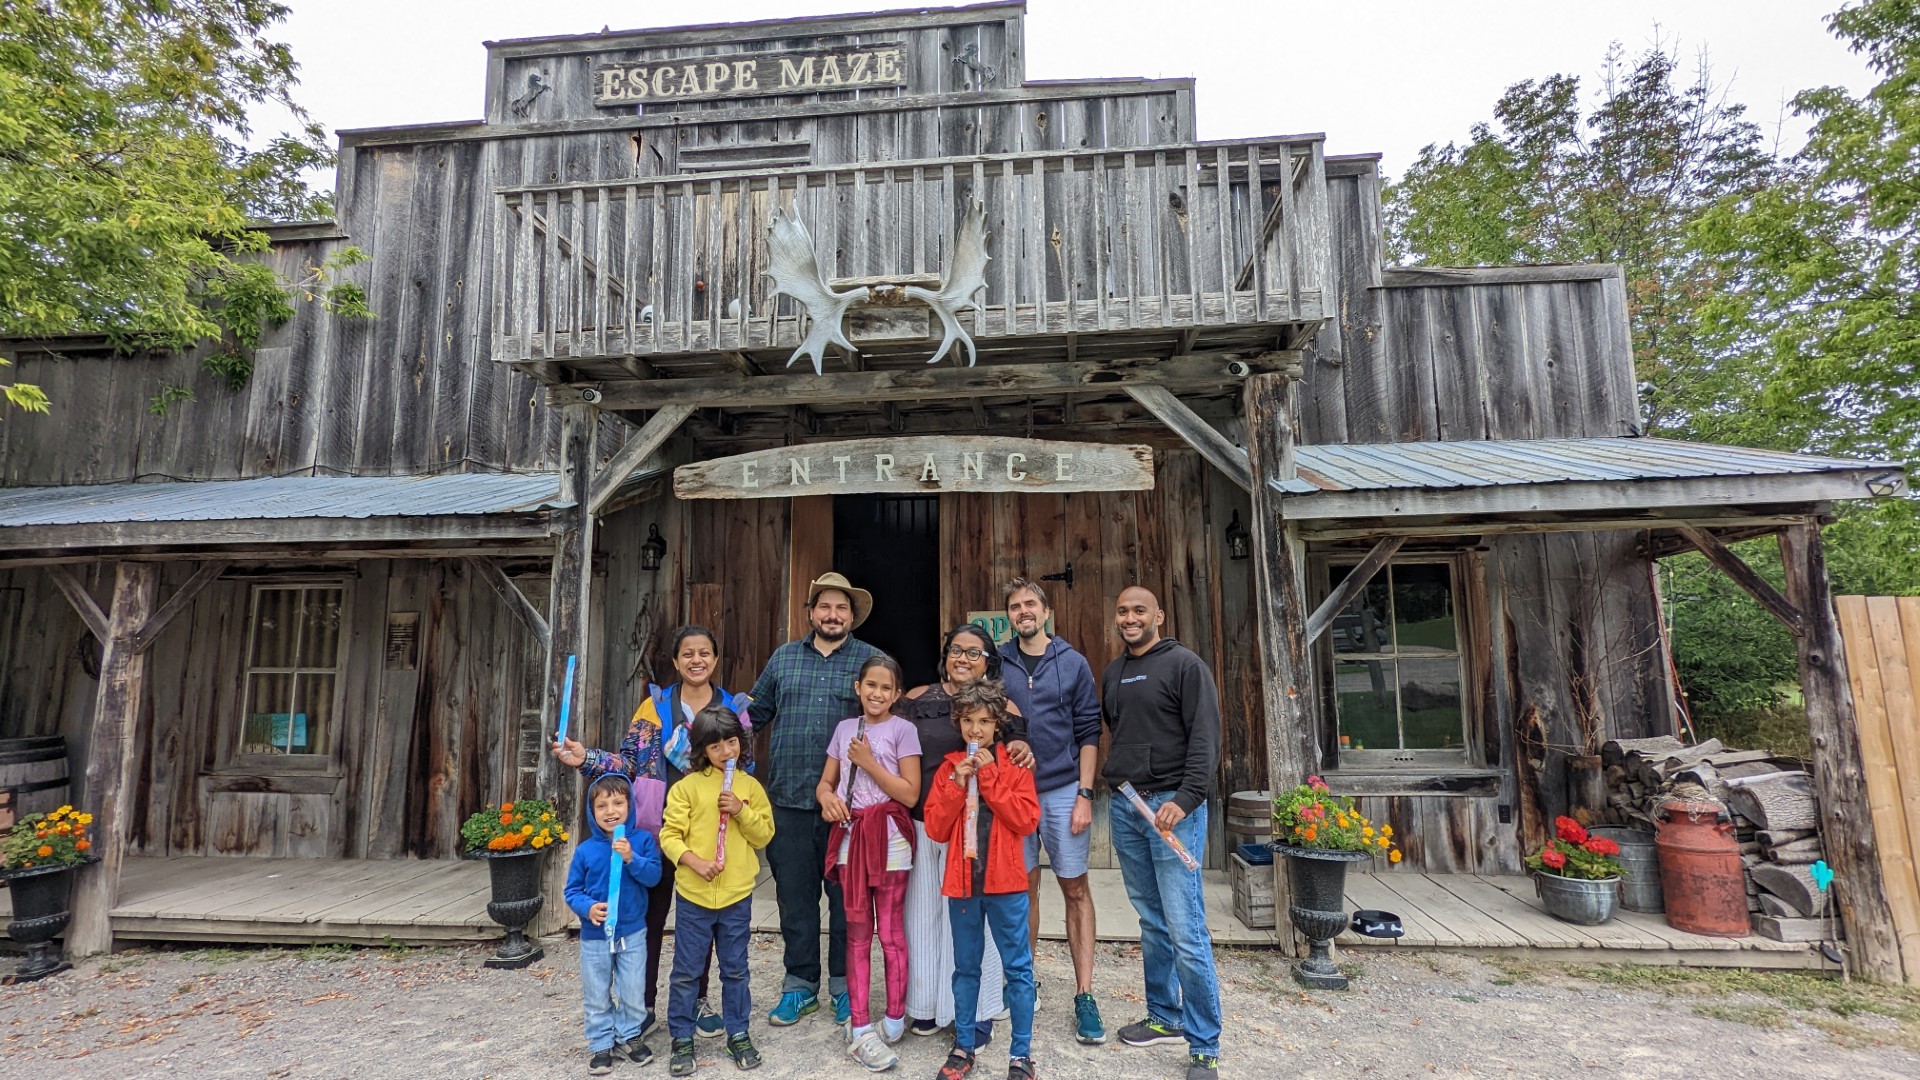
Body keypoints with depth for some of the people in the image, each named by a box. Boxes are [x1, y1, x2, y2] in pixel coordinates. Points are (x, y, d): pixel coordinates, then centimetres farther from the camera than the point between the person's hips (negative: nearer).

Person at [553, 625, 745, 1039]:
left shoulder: (734, 708, 2)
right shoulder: (655, 705, 1)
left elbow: (745, 770, 3)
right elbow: (630, 760, -1)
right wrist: (585, 758, -14)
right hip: (657, 826, 0)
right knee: (649, 915, 7)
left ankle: (698, 1001, 28)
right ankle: (644, 1005, 24)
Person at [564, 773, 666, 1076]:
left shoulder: (642, 840, -9)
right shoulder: (585, 850, -7)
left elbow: (654, 876, -16)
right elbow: (572, 891, 0)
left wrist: (631, 859, -30)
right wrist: (588, 907, -19)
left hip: (632, 933, 0)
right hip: (594, 936, 1)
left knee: (632, 994, 13)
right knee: (597, 997, 14)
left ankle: (628, 1036, 34)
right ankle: (600, 1045, 32)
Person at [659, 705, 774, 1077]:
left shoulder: (750, 786, 1)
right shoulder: (687, 786, -6)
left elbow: (765, 835, 2)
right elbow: (669, 835, -7)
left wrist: (742, 811, -14)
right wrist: (695, 861, -21)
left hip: (737, 896, 2)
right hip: (693, 894, -1)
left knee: (735, 970, 15)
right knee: (686, 972, 11)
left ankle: (738, 1034, 31)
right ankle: (682, 1039, 28)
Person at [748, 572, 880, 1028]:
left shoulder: (871, 660, 3)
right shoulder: (783, 658, 11)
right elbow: (756, 710, 16)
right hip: (790, 798, 2)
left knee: (846, 896, 9)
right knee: (794, 896, 11)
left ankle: (845, 984, 26)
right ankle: (800, 984, 27)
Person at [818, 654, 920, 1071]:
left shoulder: (902, 730, -6)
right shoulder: (845, 728, 8)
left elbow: (910, 794, -10)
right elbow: (826, 782, 12)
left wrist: (869, 762, -15)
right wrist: (828, 798, -10)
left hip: (888, 838, -4)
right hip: (851, 836, 4)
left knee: (890, 934, 5)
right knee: (857, 934, 10)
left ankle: (893, 1022, 22)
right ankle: (859, 1027, 18)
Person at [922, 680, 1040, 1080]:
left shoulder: (1015, 766, -2)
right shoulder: (949, 767, 4)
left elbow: (1027, 821, -13)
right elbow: (935, 828, -2)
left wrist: (990, 777, -16)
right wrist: (957, 784, -14)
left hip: (1005, 882, -2)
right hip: (962, 881, 3)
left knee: (1018, 968, 6)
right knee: (965, 968, 15)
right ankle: (963, 1048, 30)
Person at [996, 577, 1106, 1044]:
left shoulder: (1072, 663, 0)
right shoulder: (997, 665, 2)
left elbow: (1088, 732, 0)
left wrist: (1085, 795, -7)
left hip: (1064, 791, -1)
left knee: (1075, 889, 5)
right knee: (1024, 889, 12)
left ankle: (1084, 996, 15)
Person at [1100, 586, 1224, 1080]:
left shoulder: (1184, 664, -6)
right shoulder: (1112, 674, 14)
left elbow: (1205, 737, -12)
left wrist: (1185, 800, -21)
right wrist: (1114, 777, 10)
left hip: (1172, 805, -6)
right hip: (1124, 806, 6)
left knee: (1186, 930, -4)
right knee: (1152, 923, 16)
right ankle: (1164, 1017, 30)